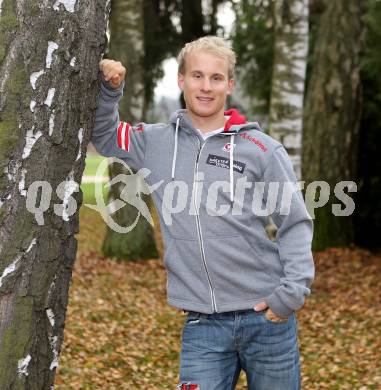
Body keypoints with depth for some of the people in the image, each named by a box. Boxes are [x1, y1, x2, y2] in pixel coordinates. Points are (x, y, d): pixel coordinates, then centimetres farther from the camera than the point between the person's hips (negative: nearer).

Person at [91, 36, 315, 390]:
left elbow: (295, 223, 1)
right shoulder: (157, 143, 8)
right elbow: (102, 136, 21)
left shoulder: (263, 150, 0)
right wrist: (108, 89, 3)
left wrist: (294, 289, -11)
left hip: (267, 317, -1)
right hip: (202, 324, 1)